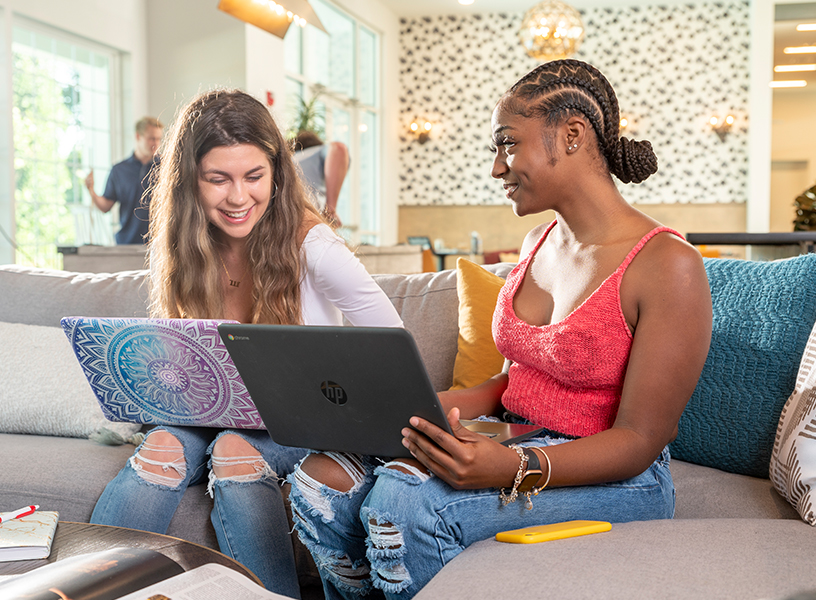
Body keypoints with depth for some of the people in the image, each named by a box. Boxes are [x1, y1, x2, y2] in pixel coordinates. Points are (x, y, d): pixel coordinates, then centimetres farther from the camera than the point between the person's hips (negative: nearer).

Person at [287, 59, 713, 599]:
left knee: (402, 498, -30)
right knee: (321, 480, -12)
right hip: (513, 443, 7)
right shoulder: (540, 241, 11)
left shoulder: (668, 266, -16)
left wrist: (514, 469, -32)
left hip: (612, 477, -7)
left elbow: (639, 439, -17)